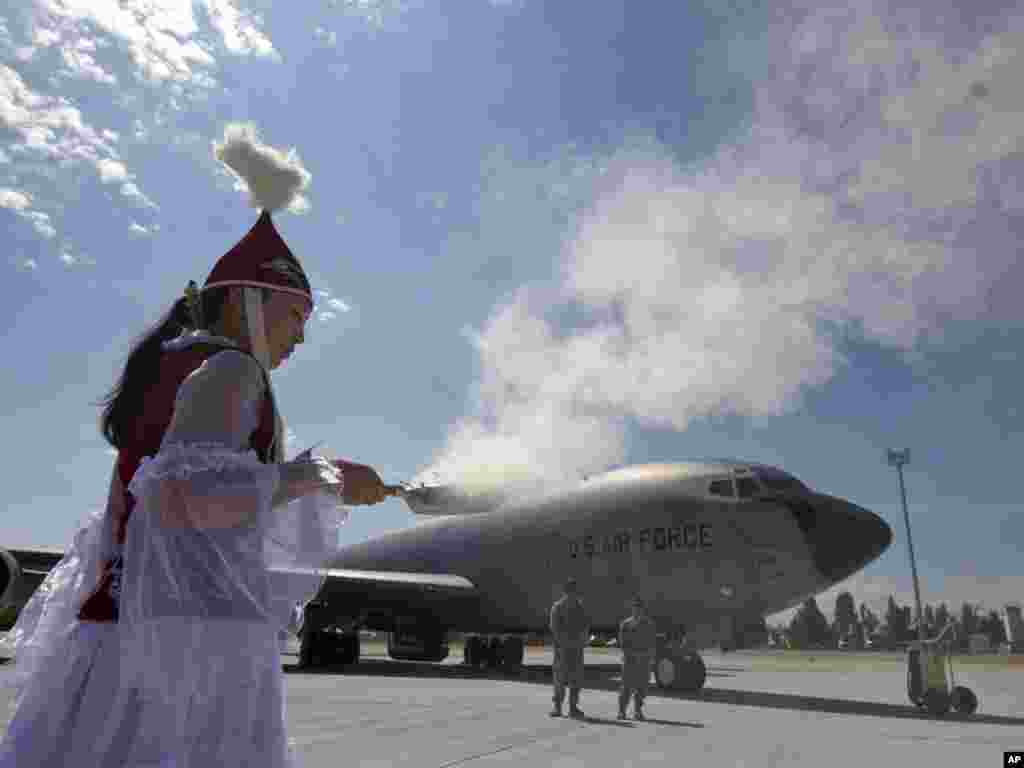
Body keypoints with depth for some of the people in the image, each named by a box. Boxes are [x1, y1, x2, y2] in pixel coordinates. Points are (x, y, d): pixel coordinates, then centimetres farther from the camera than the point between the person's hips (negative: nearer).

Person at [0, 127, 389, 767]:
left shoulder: (164, 381, 23)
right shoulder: (228, 369, -6)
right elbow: (196, 493, -22)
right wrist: (321, 476, -12)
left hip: (120, 620, 9)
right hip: (195, 623, -9)